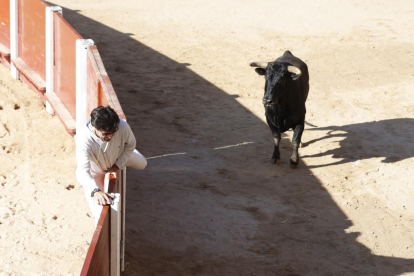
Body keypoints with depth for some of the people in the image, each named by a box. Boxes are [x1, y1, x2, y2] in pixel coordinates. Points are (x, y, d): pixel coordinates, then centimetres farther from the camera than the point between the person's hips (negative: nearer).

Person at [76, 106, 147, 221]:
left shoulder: (122, 126, -38)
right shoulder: (84, 139, -47)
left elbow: (130, 144, -13)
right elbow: (82, 172, -57)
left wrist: (119, 164, -18)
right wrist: (96, 191, -73)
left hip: (117, 156, 3)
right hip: (94, 172, -3)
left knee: (142, 164, 29)